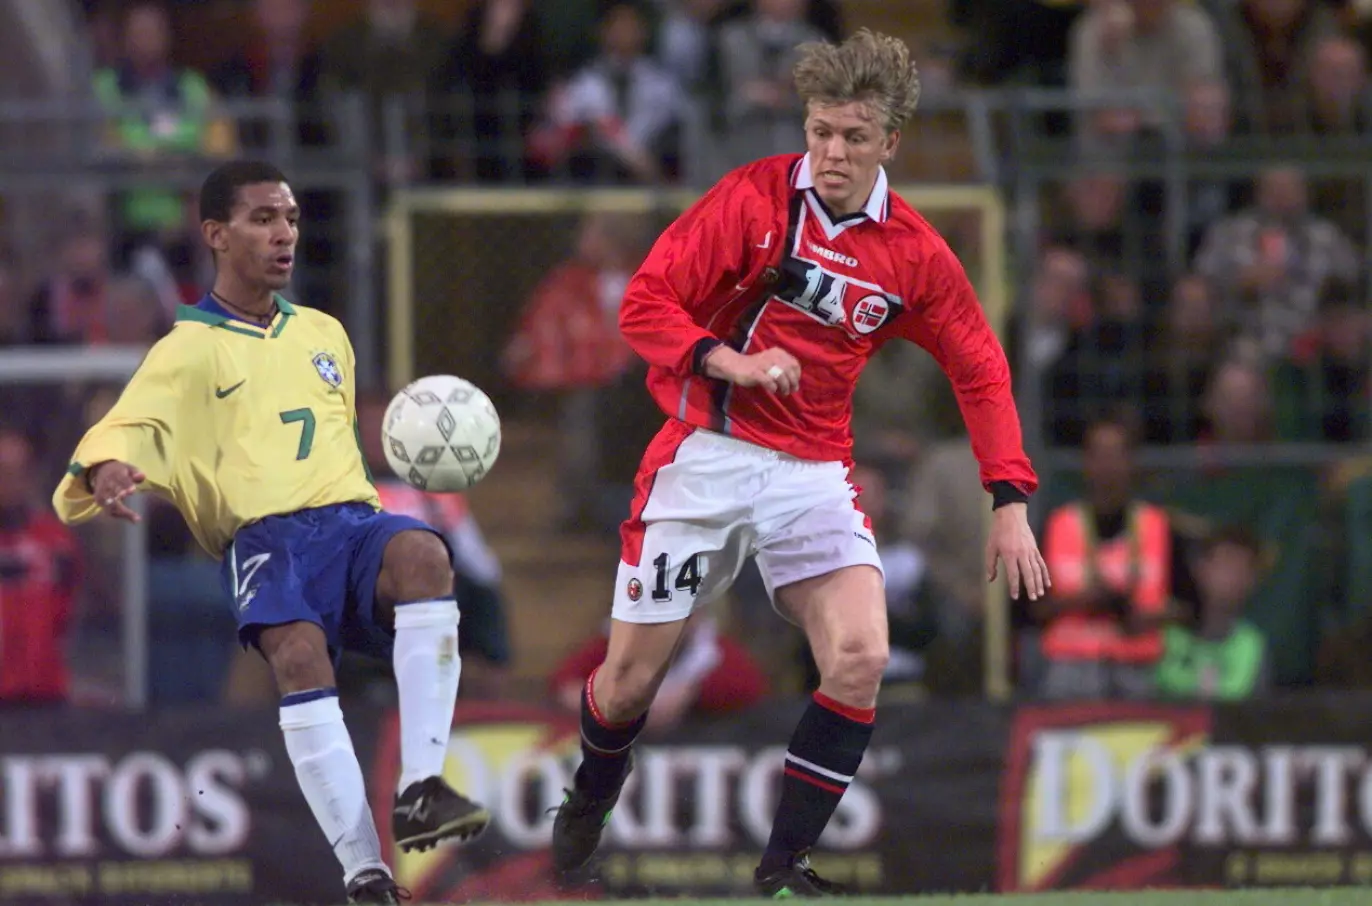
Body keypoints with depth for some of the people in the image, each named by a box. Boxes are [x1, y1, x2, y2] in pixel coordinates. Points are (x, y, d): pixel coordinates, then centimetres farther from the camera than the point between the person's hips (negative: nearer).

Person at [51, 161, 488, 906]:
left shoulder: (323, 334, 26)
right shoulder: (188, 349, 10)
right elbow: (123, 430, -5)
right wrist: (107, 469, -26)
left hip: (353, 519, 4)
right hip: (263, 539, -3)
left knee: (424, 554, -34)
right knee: (297, 651, -36)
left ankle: (420, 791, -37)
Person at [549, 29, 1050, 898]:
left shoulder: (915, 253, 1)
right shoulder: (754, 198, -8)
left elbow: (981, 371, 9)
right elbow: (645, 303, -8)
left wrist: (1011, 502, 0)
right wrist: (729, 362, -25)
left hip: (813, 470, 2)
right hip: (706, 456, -2)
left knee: (861, 657, -19)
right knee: (630, 679, 2)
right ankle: (592, 795, 37)